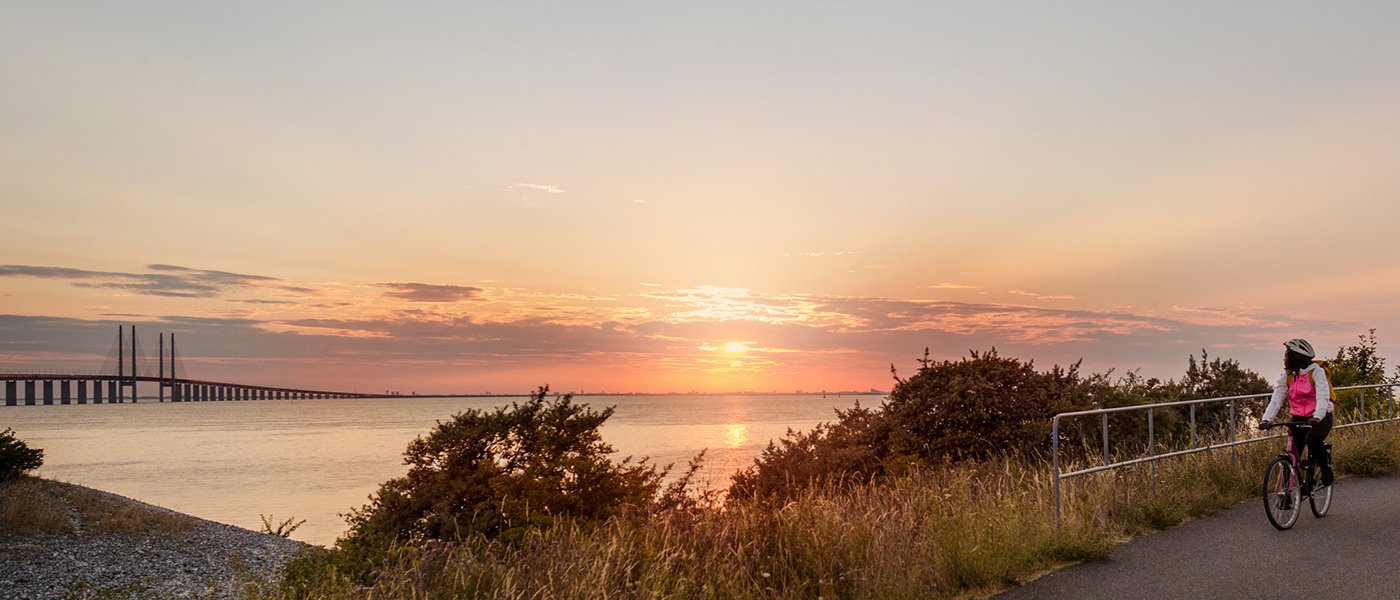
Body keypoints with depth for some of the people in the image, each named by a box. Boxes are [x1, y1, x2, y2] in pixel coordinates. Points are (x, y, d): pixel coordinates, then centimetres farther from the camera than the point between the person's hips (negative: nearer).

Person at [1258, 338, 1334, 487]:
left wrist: (1317, 417, -41)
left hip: (1320, 418, -4)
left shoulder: (1316, 372, -10)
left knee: (1312, 440, -32)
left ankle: (1326, 464, -3)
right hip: (1299, 419, 4)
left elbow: (1322, 396, -24)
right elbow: (1276, 399, -6)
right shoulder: (1287, 377, 4)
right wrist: (1266, 419, -22)